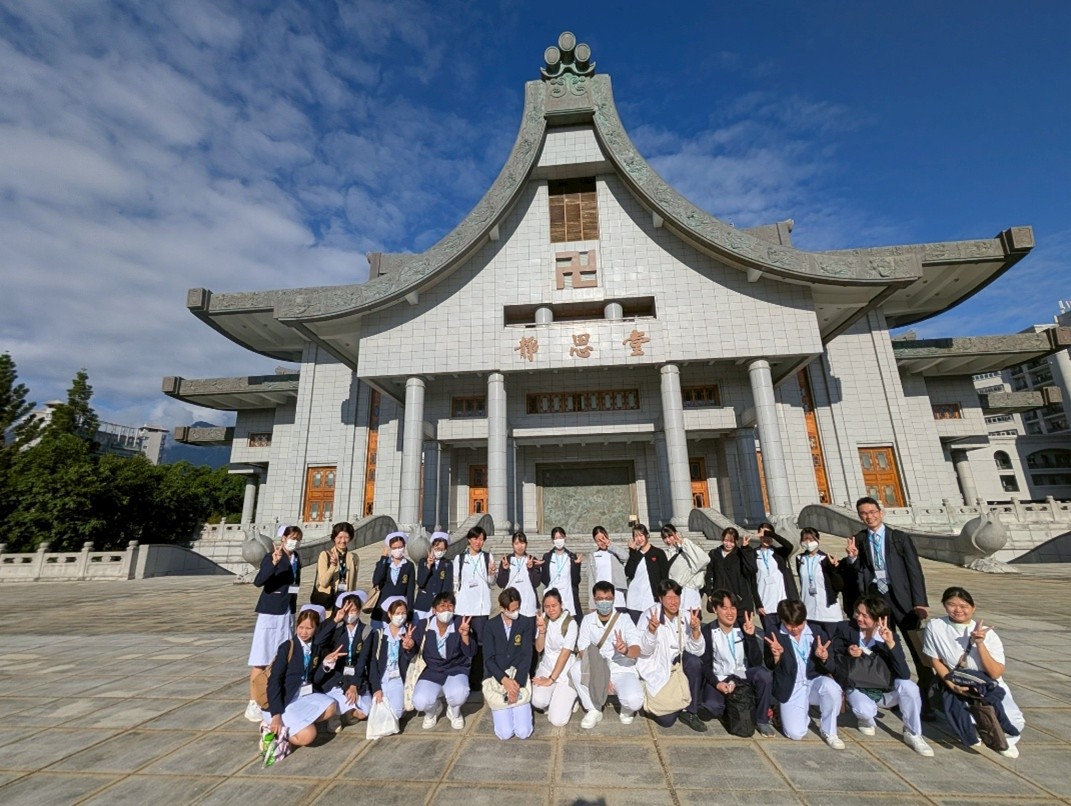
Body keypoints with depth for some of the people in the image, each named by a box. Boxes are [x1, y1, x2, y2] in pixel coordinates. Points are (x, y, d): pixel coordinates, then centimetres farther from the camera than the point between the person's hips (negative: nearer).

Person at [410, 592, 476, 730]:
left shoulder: (461, 623, -16)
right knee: (420, 702, -23)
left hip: (456, 670, -1)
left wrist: (465, 635, -37)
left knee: (458, 695, -31)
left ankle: (454, 712, 9)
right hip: (432, 672, 2)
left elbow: (471, 653, -18)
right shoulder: (424, 626, -12)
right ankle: (433, 709, 17)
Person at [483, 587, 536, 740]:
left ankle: (522, 708, 23)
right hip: (497, 680, 0)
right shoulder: (491, 626, -3)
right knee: (505, 734, -8)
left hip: (519, 679, 0)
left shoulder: (527, 623, -4)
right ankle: (498, 710, 23)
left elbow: (527, 656, -7)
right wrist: (505, 680, -19)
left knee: (523, 732, -8)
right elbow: (489, 659, -6)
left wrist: (517, 683, -18)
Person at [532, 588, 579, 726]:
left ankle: (567, 698, 19)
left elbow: (565, 653, -16)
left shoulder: (570, 623, -15)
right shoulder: (543, 620, -1)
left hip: (565, 671, -3)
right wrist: (542, 630, -21)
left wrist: (551, 679, -15)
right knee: (538, 701, -24)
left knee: (557, 721, -12)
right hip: (546, 666, 3)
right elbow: (539, 649, -3)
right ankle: (552, 702, 11)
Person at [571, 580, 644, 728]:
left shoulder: (624, 619, -11)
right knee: (576, 669, -28)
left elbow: (636, 651, -18)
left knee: (634, 701, -30)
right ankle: (594, 710, -3)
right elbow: (583, 652, -7)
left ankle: (627, 708, 10)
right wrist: (599, 675, -22)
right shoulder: (588, 620, -5)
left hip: (623, 670, -1)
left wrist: (625, 650, -42)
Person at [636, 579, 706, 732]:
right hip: (656, 670, -3)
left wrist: (695, 629, -32)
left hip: (677, 663, 3)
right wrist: (651, 630, -41)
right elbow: (645, 651, -22)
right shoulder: (651, 614, -18)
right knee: (666, 720, -13)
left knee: (694, 662, -27)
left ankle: (690, 712, -7)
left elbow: (697, 651, -13)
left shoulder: (686, 617, -7)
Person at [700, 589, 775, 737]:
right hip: (718, 678, -2)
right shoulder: (708, 631, -11)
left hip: (742, 674, 2)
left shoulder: (743, 628, -5)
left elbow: (757, 662, -13)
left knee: (764, 674, -29)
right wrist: (716, 683, -23)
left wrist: (751, 635, -23)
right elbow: (705, 664, -7)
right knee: (712, 707, -28)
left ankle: (762, 720, -8)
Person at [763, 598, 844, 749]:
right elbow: (771, 668, -8)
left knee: (831, 687, -33)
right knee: (795, 734, -17)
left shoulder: (818, 632, -6)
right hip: (792, 689, -1)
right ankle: (803, 710, 19)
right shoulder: (775, 636, -10)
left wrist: (824, 658, -28)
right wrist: (776, 656, -31)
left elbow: (832, 668, -4)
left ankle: (829, 732, -5)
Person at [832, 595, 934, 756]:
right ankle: (866, 720, 6)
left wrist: (891, 644, -35)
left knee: (909, 686, -31)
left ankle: (913, 734, -7)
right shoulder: (845, 628, -14)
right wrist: (846, 651, -22)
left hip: (884, 689, 1)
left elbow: (904, 675, -25)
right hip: (857, 688, -1)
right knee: (865, 710, -35)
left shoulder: (889, 635, -14)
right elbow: (832, 656, -2)